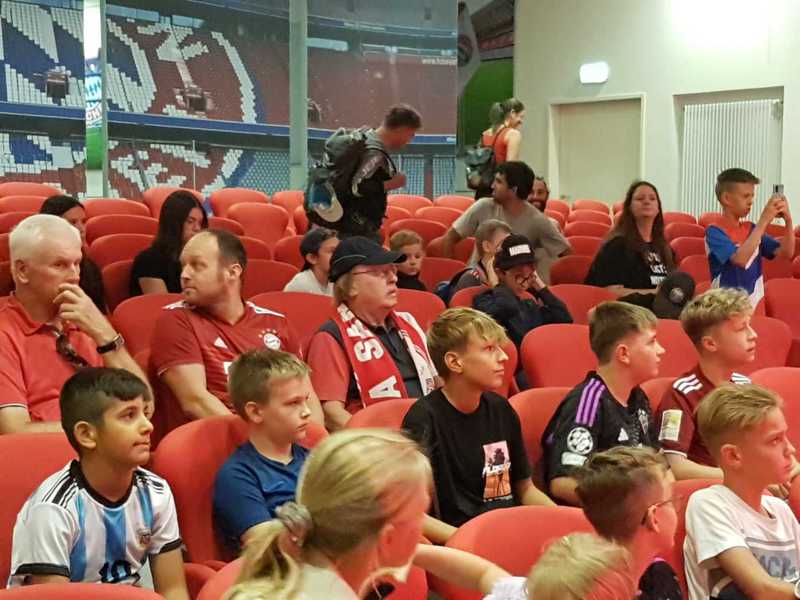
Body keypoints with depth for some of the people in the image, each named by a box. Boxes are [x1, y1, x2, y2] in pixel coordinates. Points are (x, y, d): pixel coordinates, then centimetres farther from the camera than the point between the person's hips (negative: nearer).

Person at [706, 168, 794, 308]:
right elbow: (740, 259, -28)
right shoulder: (714, 232, -12)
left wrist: (788, 220, -12)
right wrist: (764, 220, -25)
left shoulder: (751, 229, 7)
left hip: (755, 307, 6)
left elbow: (786, 253, 3)